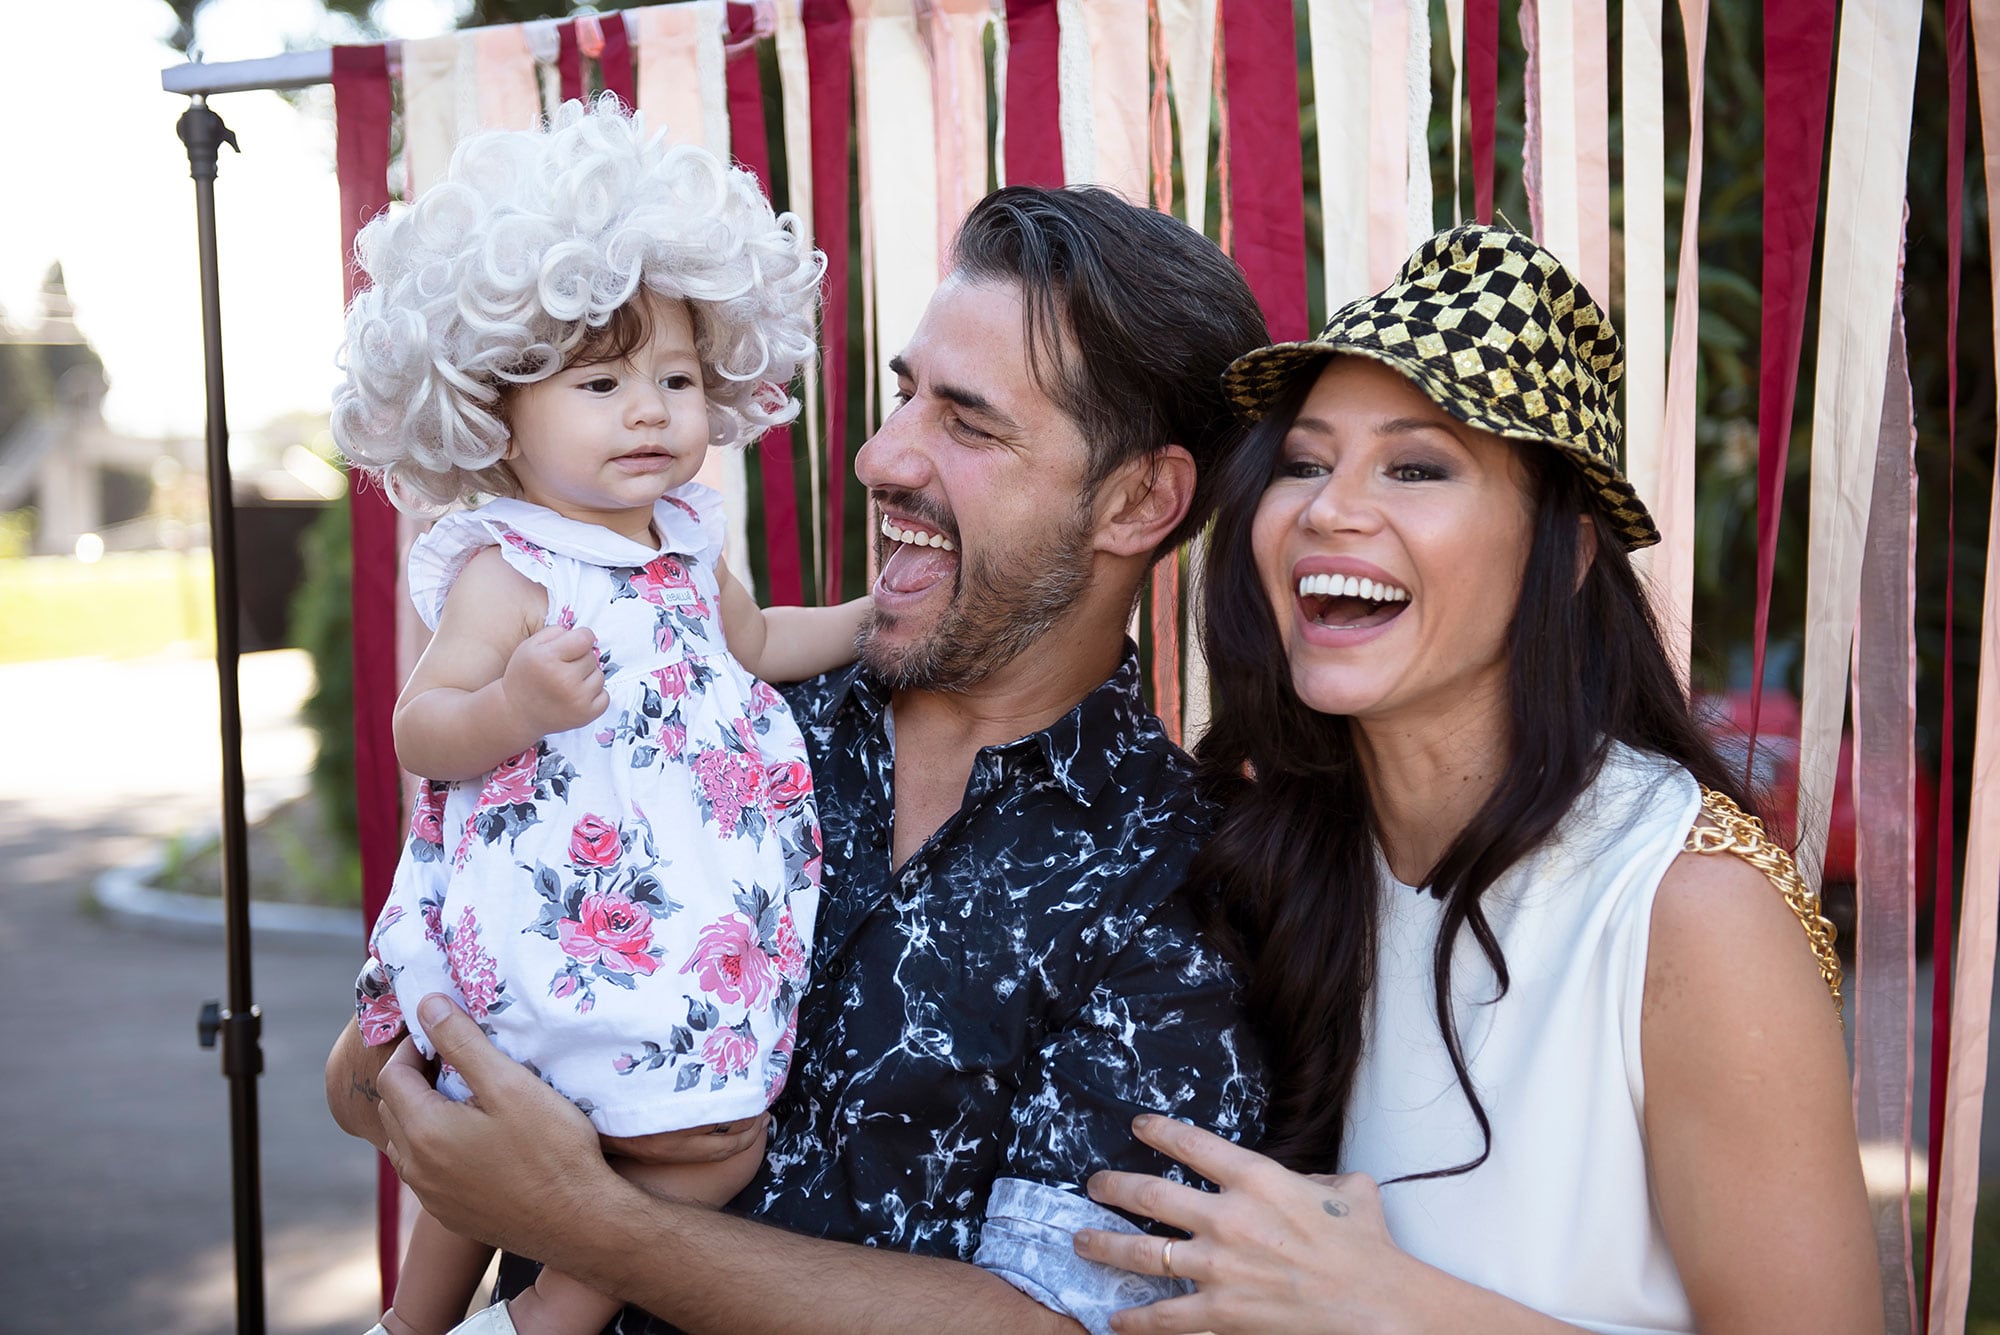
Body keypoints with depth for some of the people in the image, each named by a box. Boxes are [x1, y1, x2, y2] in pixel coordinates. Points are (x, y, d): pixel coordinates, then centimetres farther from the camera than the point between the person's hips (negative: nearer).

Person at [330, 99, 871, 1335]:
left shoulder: (685, 539, 10)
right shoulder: (508, 570, -16)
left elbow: (751, 642, 30)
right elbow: (421, 731, -20)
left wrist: (880, 617, 23)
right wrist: (515, 704, -38)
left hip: (687, 900, 8)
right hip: (565, 924, -8)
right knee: (711, 1141, -14)